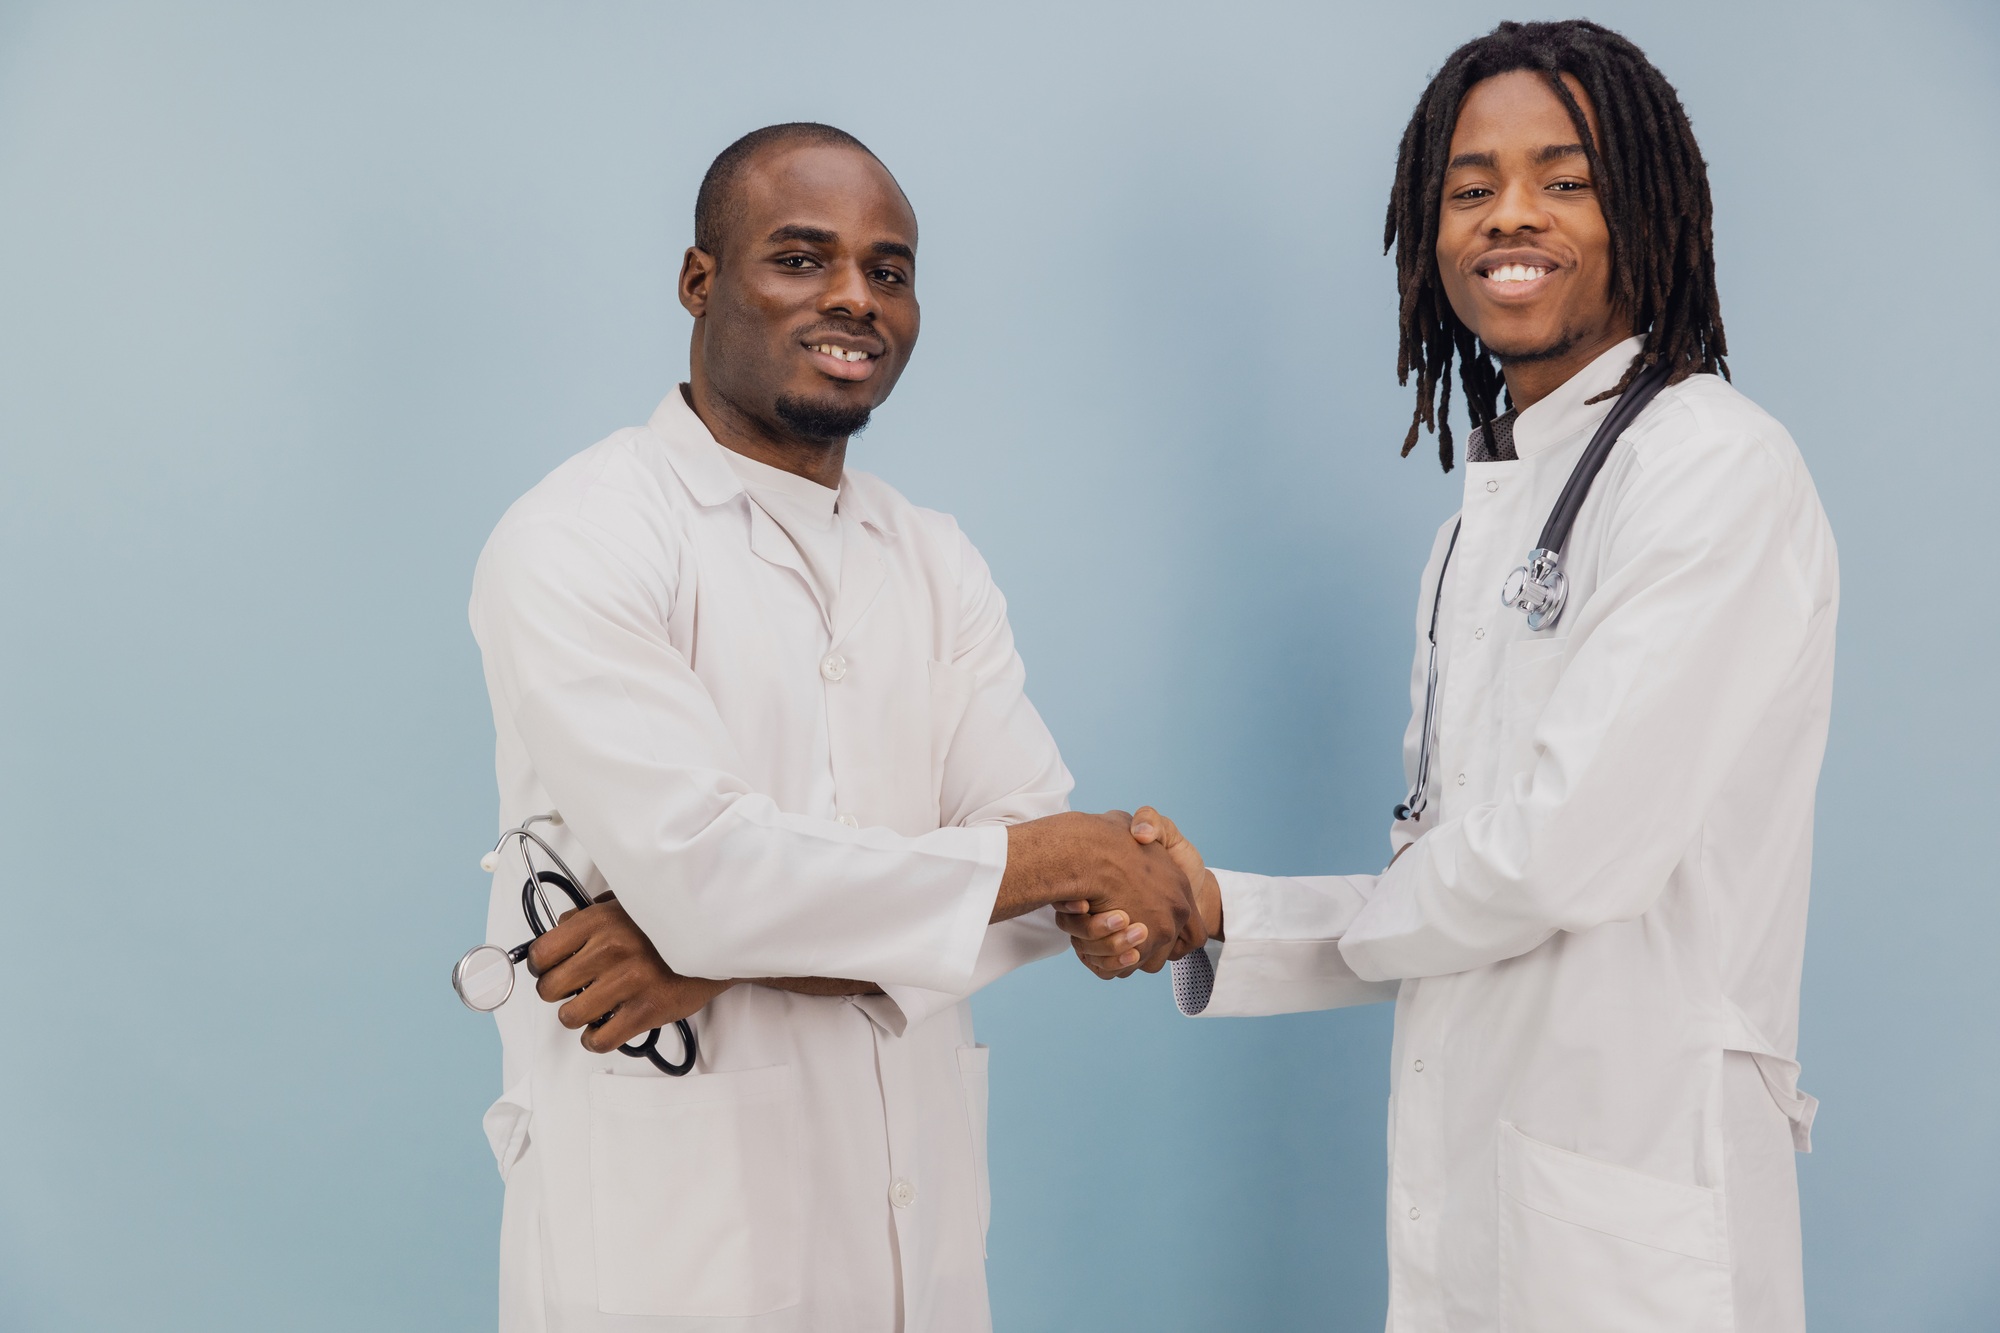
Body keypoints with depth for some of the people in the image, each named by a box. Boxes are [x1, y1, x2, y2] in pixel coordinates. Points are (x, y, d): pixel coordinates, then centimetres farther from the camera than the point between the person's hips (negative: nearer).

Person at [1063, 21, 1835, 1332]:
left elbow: (1566, 852, -19)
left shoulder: (1715, 465, -12)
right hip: (1472, 1175, 7)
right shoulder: (1481, 525, 14)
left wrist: (1368, 918, -2)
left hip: (1632, 1202, -7)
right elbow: (1449, 892, 11)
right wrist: (1220, 918, -1)